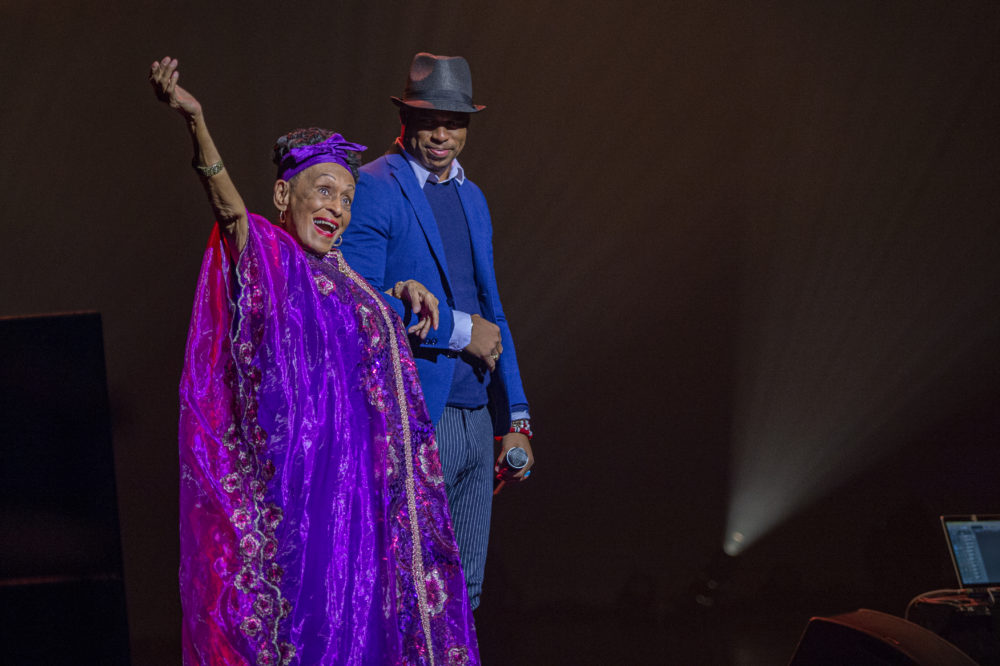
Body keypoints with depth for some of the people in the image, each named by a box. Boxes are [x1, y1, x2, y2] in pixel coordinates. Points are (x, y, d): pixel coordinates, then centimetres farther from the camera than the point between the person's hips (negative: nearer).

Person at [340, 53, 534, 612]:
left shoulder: (473, 198, 17)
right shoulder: (371, 189, -7)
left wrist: (515, 419, 17)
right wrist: (458, 329, -12)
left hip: (475, 417, 8)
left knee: (464, 591, 11)